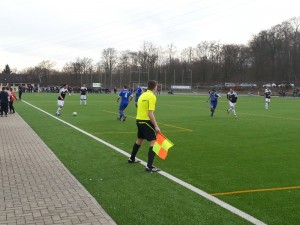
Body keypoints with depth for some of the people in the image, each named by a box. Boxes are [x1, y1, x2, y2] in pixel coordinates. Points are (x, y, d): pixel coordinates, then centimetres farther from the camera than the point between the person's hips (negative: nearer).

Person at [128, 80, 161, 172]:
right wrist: (156, 126, -20)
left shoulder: (143, 95, 11)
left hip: (139, 120, 9)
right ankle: (149, 166, -12)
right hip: (146, 121, -9)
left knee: (140, 140, 26)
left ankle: (132, 159, 42)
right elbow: (150, 113, -21)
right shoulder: (152, 96, -14)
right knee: (153, 142, -7)